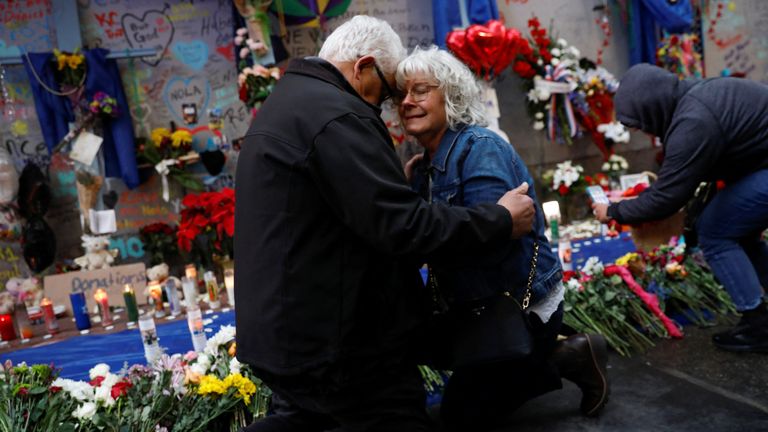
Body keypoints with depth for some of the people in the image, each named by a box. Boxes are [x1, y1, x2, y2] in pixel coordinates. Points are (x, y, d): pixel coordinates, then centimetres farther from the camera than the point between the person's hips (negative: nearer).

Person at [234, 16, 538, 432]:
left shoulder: (283, 104, 14)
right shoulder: (336, 115, -20)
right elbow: (402, 226, -23)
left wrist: (399, 182, 22)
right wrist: (500, 220, -13)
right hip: (333, 339, -10)